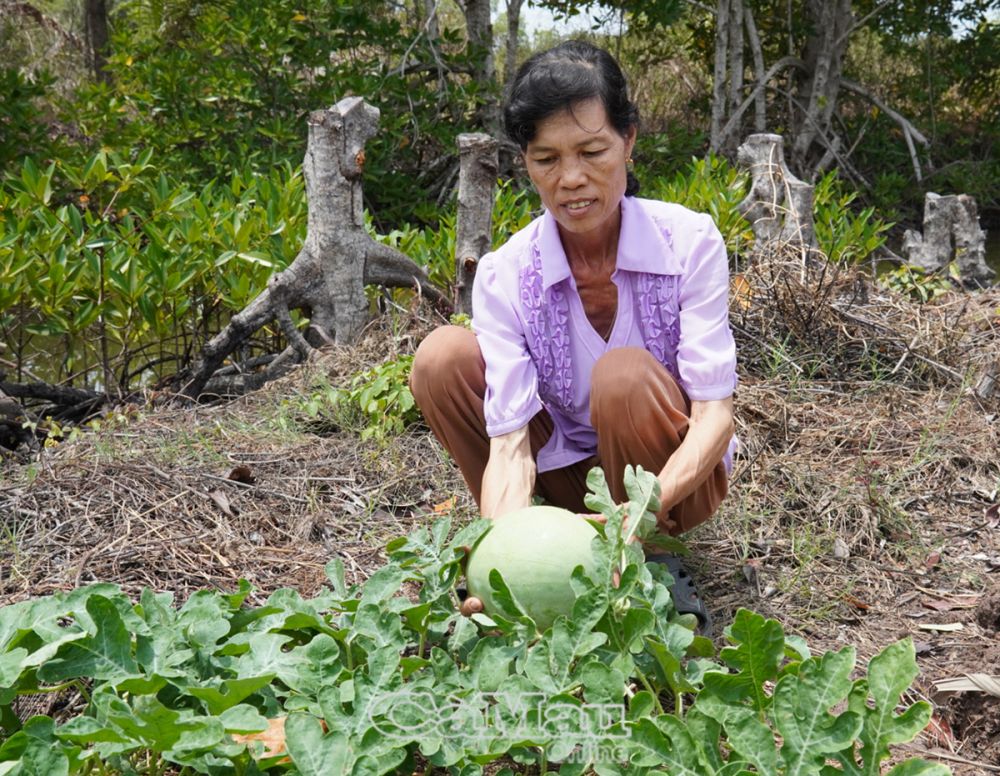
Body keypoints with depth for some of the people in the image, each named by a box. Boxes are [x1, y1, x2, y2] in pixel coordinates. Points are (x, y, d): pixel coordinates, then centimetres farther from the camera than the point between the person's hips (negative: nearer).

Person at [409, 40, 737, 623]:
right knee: (443, 357, -19)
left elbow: (715, 413, -25)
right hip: (567, 473, 2)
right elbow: (509, 439, -25)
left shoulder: (690, 241, -20)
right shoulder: (505, 276, -17)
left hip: (677, 475, -2)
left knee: (625, 376, -34)